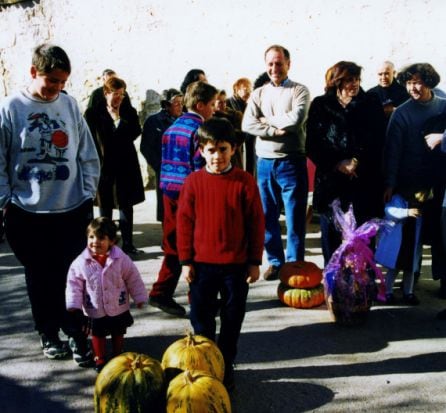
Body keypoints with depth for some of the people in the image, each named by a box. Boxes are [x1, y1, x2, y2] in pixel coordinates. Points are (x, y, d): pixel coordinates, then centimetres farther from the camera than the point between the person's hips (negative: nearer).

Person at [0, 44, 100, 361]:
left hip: (74, 209, 2)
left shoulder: (70, 105, 3)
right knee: (40, 278, 12)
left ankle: (76, 332, 23)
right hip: (28, 213, -1)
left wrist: (89, 192, 2)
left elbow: (87, 154, 8)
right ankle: (49, 334, 29)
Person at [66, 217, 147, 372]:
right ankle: (100, 360, 37)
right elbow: (74, 284, -7)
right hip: (95, 310, -1)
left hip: (119, 308, 1)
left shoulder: (122, 259, -16)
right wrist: (74, 305, -10)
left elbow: (133, 279, -6)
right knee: (97, 334, 16)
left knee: (118, 333, 19)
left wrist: (139, 298, -1)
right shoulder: (80, 263, -16)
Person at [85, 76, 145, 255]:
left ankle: (128, 243, 13)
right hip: (103, 166, -2)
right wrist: (96, 162, -6)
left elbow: (135, 133, -1)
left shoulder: (129, 112, 8)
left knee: (126, 205, 5)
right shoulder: (93, 113, 0)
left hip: (125, 166, 2)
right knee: (105, 207, 8)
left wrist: (118, 119, -5)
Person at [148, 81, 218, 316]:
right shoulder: (198, 129, -10)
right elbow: (200, 166, -14)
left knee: (173, 244, 10)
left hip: (169, 191, 7)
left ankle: (161, 293, 6)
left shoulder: (172, 127, 14)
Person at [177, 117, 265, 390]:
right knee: (201, 318, 12)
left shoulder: (245, 181, -7)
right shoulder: (194, 182, -4)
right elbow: (184, 222, 0)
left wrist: (255, 261, -3)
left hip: (236, 264, -1)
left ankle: (226, 366, 31)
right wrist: (186, 260, -1)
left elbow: (257, 223, -3)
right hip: (202, 263, 1)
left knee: (232, 319, 12)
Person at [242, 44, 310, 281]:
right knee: (267, 216, 11)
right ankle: (275, 261, 25)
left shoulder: (299, 91, 1)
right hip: (264, 162, 4)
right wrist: (275, 130, -14)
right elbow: (247, 124, -4)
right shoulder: (258, 94, 11)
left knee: (295, 217, 1)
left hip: (291, 162, -4)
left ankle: (294, 265, 13)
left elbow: (296, 119, -17)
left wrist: (267, 120, -6)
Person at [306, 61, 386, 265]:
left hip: (364, 180, 0)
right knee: (331, 234, 7)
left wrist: (356, 161, -12)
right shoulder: (320, 105, 5)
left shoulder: (371, 103, 7)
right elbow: (312, 145, 0)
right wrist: (337, 164, -10)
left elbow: (377, 140, 0)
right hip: (330, 179, 1)